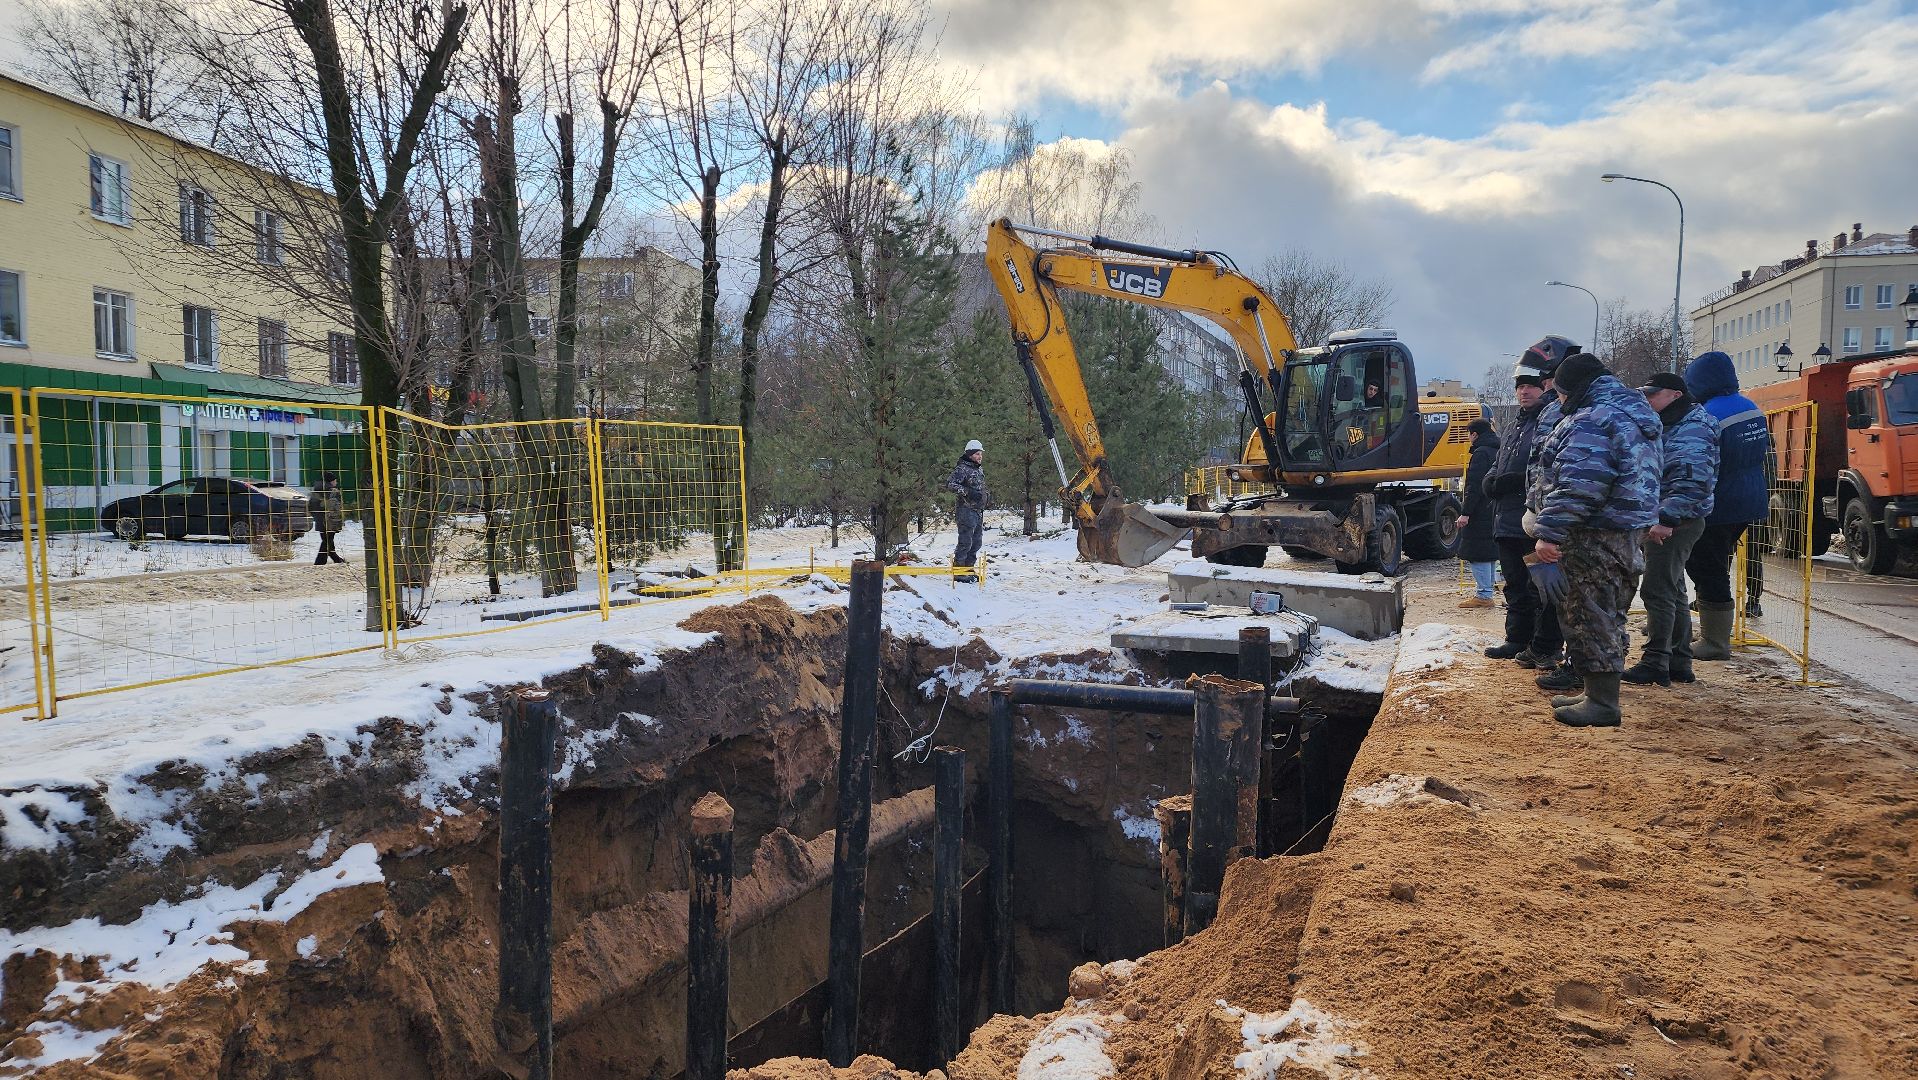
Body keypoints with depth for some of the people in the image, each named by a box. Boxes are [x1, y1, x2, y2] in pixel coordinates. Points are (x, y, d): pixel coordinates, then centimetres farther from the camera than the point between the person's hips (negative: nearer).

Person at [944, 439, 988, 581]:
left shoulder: (980, 469, 17)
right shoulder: (962, 469, -11)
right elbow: (949, 484, -22)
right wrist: (967, 492, -28)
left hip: (978, 512, 9)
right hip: (966, 511, -9)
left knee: (976, 542, 13)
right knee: (965, 542, -9)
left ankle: (968, 569, 23)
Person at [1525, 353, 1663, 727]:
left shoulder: (1592, 420, -16)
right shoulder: (1633, 413, 19)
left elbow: (1577, 486, -25)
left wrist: (1550, 533, -25)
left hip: (1595, 539, -11)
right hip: (1630, 533, 11)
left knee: (1589, 616, -5)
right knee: (1605, 617, 16)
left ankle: (1602, 703, -1)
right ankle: (1598, 692, 25)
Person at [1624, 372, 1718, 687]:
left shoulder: (1692, 428, -14)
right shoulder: (1667, 426, 19)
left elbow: (1692, 480, -25)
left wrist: (1666, 519, -28)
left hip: (1674, 522, -11)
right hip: (1664, 521, 11)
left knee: (1657, 591, -11)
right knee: (1673, 593, 14)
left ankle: (1655, 664, -8)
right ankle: (1679, 663, 22)